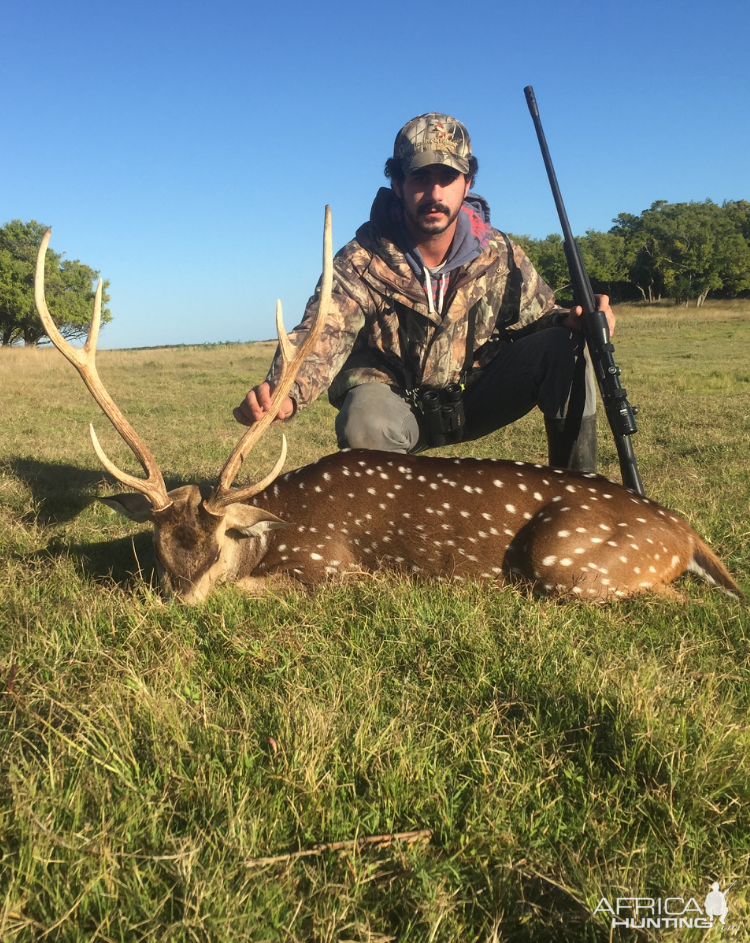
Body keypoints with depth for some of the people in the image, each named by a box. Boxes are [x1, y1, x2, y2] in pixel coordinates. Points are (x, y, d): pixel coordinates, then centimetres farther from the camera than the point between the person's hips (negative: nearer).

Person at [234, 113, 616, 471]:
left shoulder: (499, 254, -8)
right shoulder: (361, 261, -18)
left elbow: (538, 316, 3)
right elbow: (323, 336, -32)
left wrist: (574, 320, -23)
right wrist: (284, 394, -54)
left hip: (476, 396, 3)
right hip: (397, 404, -3)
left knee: (562, 348, -20)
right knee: (364, 423, -40)